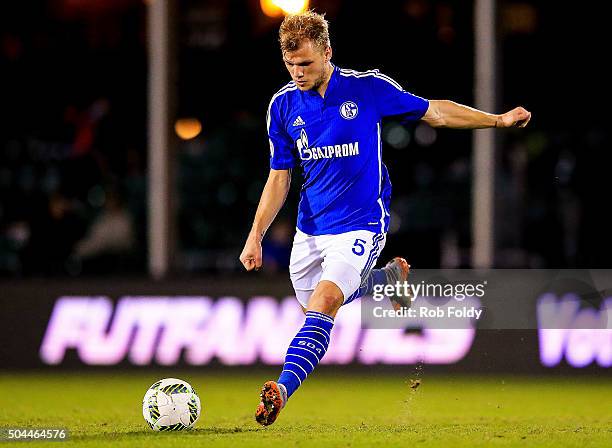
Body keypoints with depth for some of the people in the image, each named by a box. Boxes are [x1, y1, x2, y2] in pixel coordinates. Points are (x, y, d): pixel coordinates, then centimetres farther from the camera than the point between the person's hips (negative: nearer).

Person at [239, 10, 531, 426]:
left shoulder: (368, 88, -12)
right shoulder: (284, 105, -3)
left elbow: (434, 111, 2)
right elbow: (279, 177, 6)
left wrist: (498, 120, 2)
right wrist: (256, 237, -1)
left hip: (360, 224, -5)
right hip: (310, 227, 5)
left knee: (322, 304, -25)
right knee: (312, 304, 19)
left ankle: (283, 390, -35)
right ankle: (390, 276, 41)